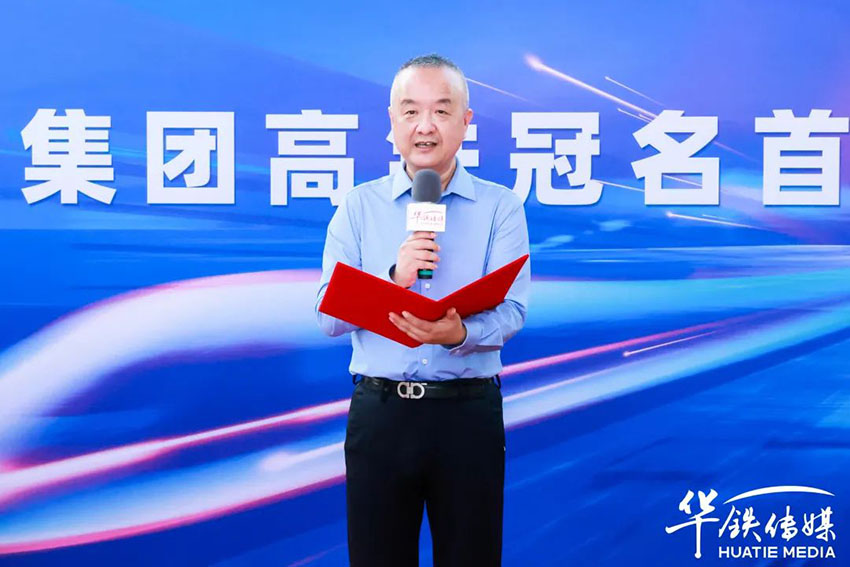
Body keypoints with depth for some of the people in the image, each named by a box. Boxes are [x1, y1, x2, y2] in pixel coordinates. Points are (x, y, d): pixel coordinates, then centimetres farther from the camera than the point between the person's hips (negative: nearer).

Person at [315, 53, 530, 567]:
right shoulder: (358, 207, 6)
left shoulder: (501, 206, 2)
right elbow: (329, 315, -3)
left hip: (470, 412, -1)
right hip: (379, 413, 1)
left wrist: (459, 334, -29)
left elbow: (510, 312, -9)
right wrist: (394, 279, -19)